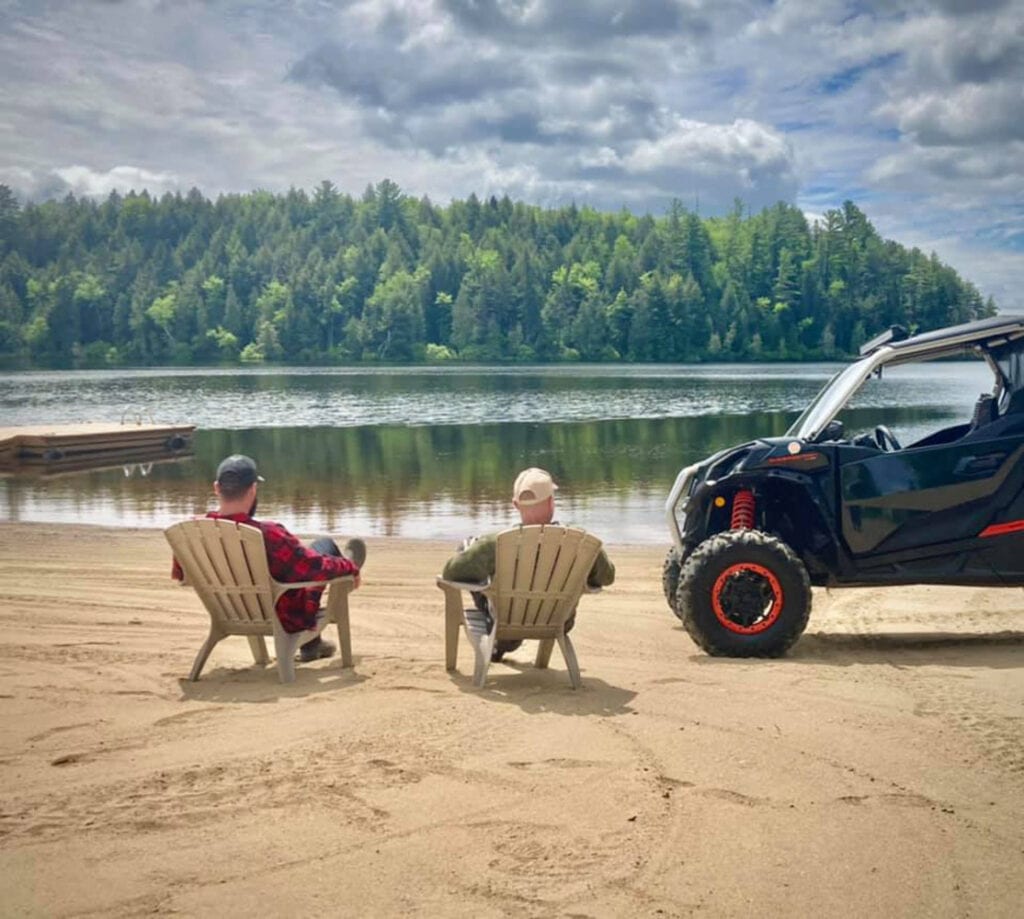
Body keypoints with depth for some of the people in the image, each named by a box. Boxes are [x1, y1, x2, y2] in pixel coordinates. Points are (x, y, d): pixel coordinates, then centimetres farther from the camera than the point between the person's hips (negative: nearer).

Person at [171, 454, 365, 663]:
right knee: (325, 544, 14)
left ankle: (311, 643, 44)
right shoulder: (266, 535, -38)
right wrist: (350, 567, -7)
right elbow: (318, 568, -28)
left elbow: (179, 574, 1)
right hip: (287, 620, -5)